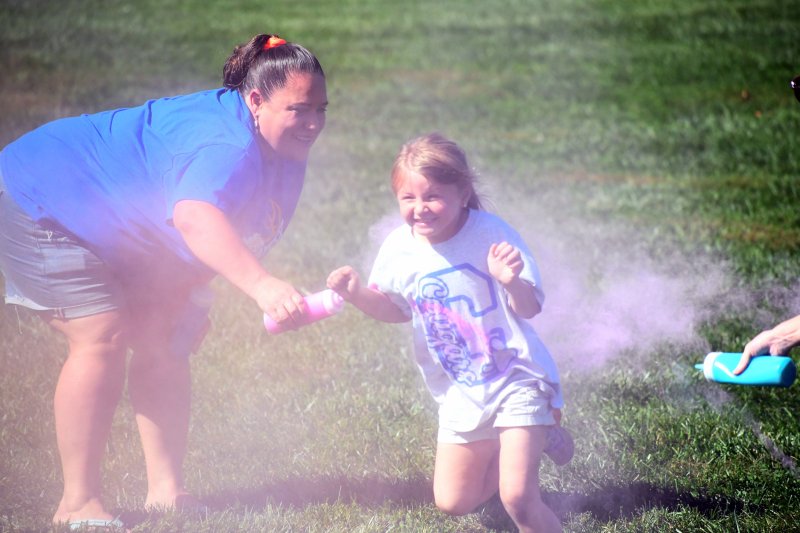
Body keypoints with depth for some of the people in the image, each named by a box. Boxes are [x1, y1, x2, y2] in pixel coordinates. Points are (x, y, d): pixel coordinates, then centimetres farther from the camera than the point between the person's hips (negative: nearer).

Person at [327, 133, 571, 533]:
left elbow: (530, 309, -20)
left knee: (517, 498, -20)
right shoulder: (399, 248, -7)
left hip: (516, 379, -6)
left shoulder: (491, 234, -20)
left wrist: (512, 282, -42)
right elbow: (395, 309, 11)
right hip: (460, 393, 6)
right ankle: (536, 438, 32)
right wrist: (358, 294, -8)